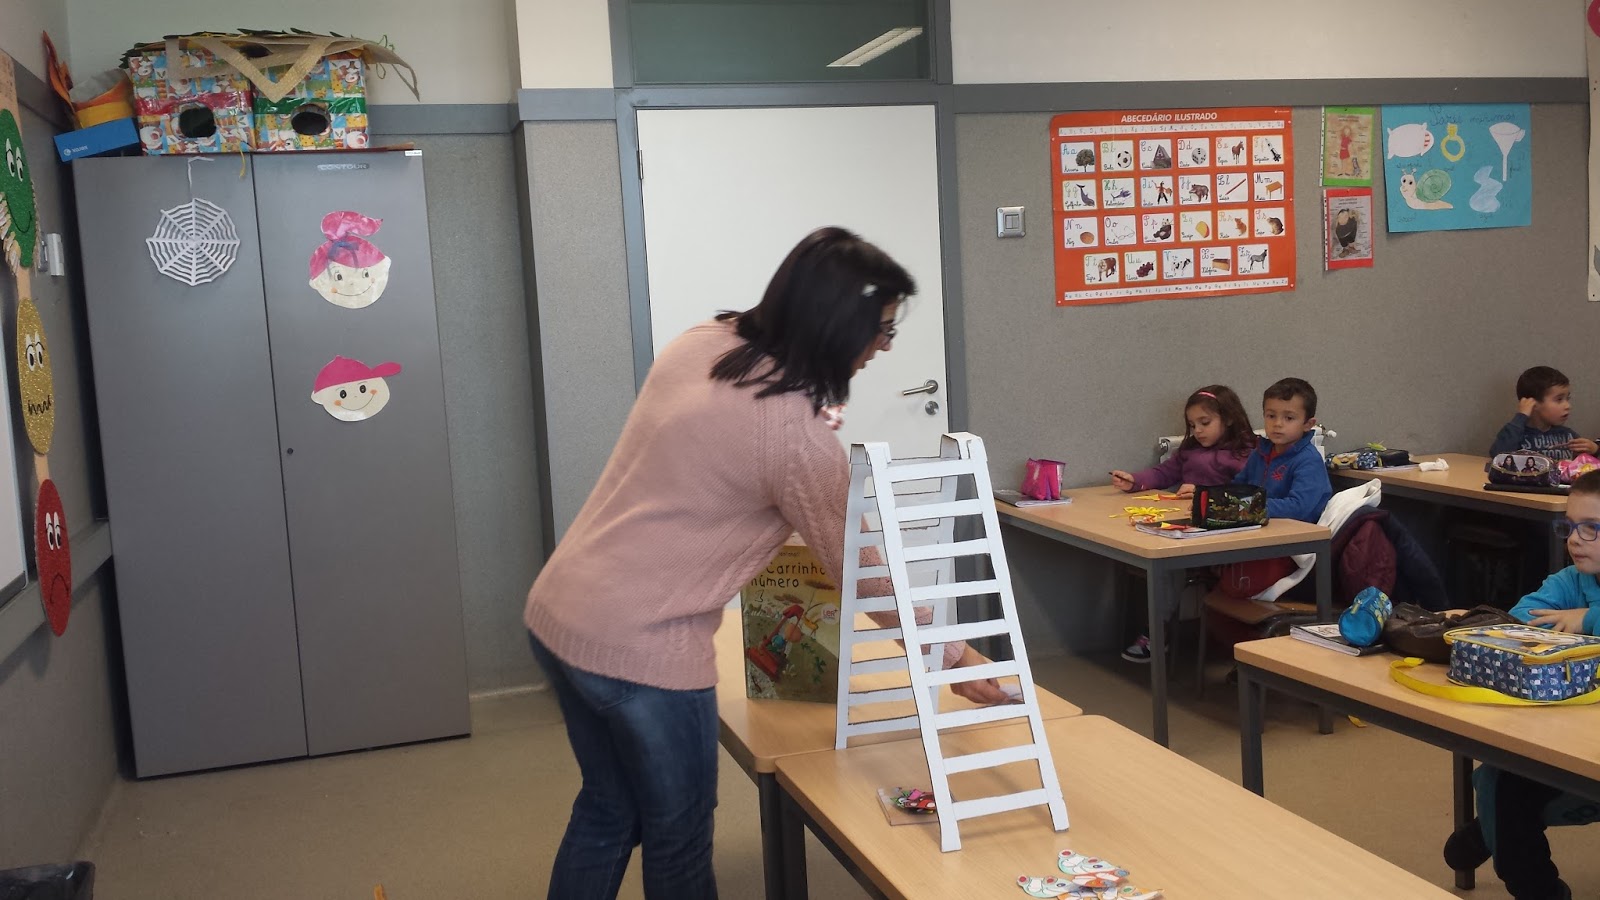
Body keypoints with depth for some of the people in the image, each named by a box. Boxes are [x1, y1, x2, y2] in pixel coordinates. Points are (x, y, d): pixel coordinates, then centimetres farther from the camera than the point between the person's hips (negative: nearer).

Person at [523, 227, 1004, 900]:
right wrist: (952, 654, 2)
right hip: (641, 651, -8)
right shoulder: (796, 432, -20)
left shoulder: (699, 344, 2)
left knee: (607, 811, 25)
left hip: (555, 612, 8)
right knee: (679, 838, 13)